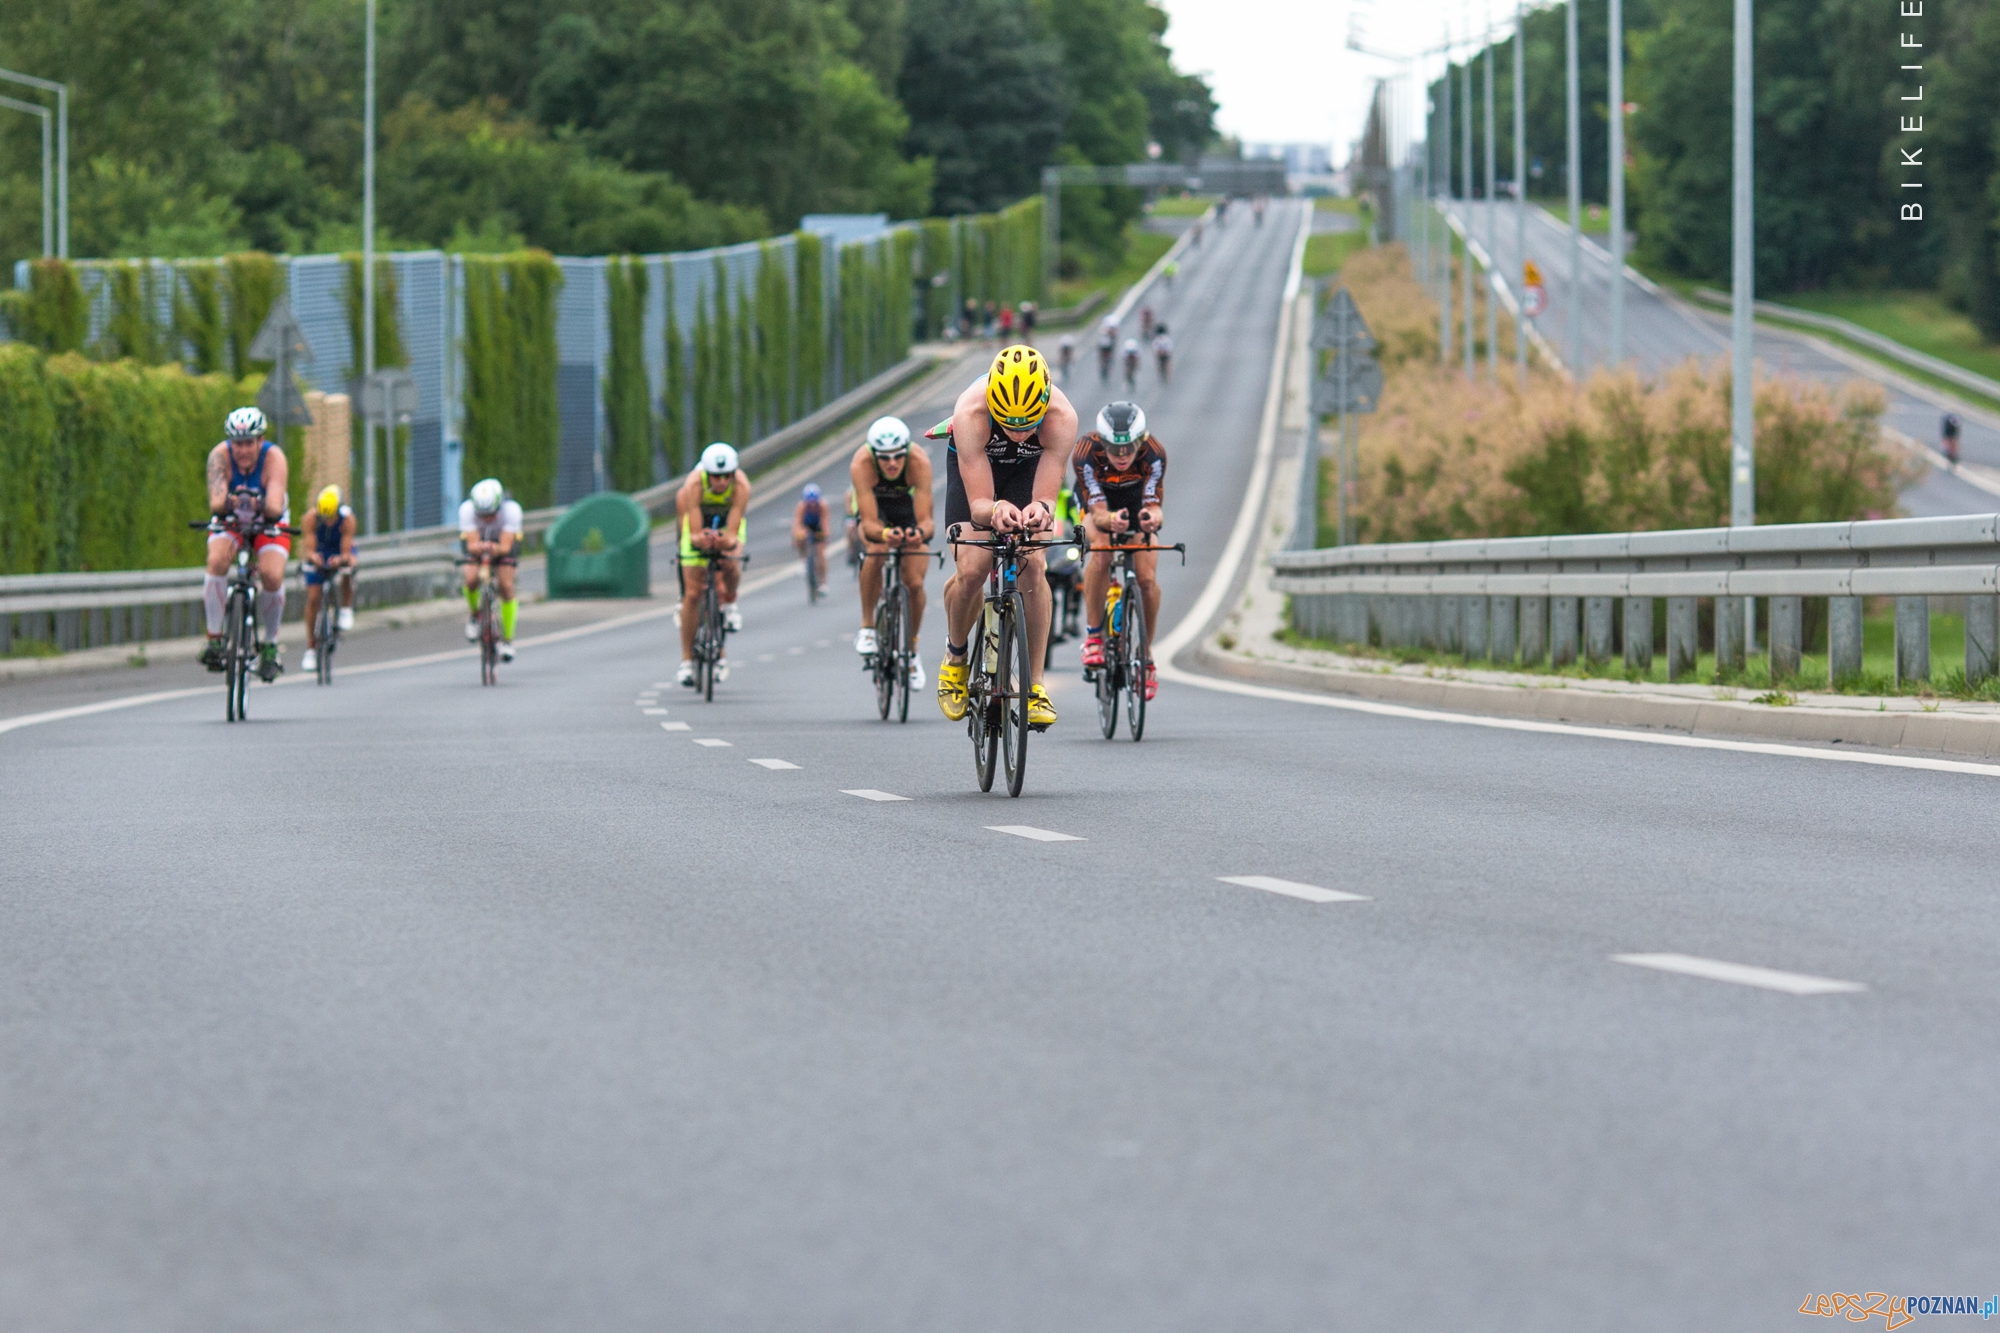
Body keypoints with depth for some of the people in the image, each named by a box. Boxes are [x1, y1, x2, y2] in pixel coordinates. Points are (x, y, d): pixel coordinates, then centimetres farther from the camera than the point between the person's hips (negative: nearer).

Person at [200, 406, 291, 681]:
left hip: (268, 523, -1)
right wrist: (227, 503, -61)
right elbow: (215, 503, -39)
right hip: (229, 521, 1)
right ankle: (214, 639, -23)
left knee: (272, 575, -25)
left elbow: (275, 507, -40)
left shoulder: (274, 458, -28)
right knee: (217, 561, -30)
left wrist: (261, 506, -61)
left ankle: (269, 645, -3)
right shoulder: (220, 455, -26)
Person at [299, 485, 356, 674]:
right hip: (319, 554, 1)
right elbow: (310, 549, -31)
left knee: (348, 565, -37)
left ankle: (346, 609, -15)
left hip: (340, 553, -1)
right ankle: (310, 648, -1)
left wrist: (341, 559, -55)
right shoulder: (312, 518, -29)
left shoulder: (347, 519, -31)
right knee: (313, 597, -12)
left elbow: (346, 552, -32)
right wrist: (312, 556, -55)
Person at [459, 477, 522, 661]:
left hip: (502, 544, 0)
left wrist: (496, 549, -61)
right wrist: (478, 547, -60)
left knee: (506, 586, -18)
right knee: (471, 580, -26)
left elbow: (506, 546, -39)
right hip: (477, 544, 0)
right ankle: (474, 614, 6)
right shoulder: (466, 510, -34)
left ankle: (507, 640, -4)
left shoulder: (512, 510, -35)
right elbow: (472, 544, -38)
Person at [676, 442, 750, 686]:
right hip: (698, 519, 0)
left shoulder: (741, 486, -35)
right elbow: (694, 533, -39)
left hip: (729, 521, 0)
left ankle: (729, 603, 2)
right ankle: (686, 660, -1)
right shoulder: (694, 484, -36)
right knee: (693, 593, -9)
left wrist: (728, 542, -62)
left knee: (731, 566, -32)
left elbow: (733, 532, -40)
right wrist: (699, 538, -61)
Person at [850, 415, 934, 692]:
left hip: (908, 505, 1)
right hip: (874, 505, -1)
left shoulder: (919, 463, -37)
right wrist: (883, 534, -63)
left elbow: (926, 520, -39)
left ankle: (912, 648, 14)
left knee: (914, 582, -11)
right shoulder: (861, 464, -38)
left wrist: (920, 532, -62)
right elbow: (869, 523, -41)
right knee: (877, 549, -33)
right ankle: (867, 627, -17)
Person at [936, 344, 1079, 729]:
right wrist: (996, 510, -62)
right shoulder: (970, 413, -40)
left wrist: (1040, 510, -59)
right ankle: (956, 653, 13)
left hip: (1029, 467, 1)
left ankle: (1035, 685, -12)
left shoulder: (1062, 417, -37)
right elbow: (978, 503, -39)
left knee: (1032, 565, -20)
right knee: (971, 570, -18)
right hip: (973, 466, -1)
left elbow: (1047, 499, -36)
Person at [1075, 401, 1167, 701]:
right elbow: (1098, 513, -38)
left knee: (1147, 578, -15)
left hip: (1137, 505, 1)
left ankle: (1146, 655, 6)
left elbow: (1155, 507, -36)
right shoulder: (1086, 452, -37)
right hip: (1100, 505, -1)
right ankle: (1093, 634, -18)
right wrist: (1110, 520, -61)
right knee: (1101, 552, -33)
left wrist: (1153, 517, -60)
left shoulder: (1154, 453, -35)